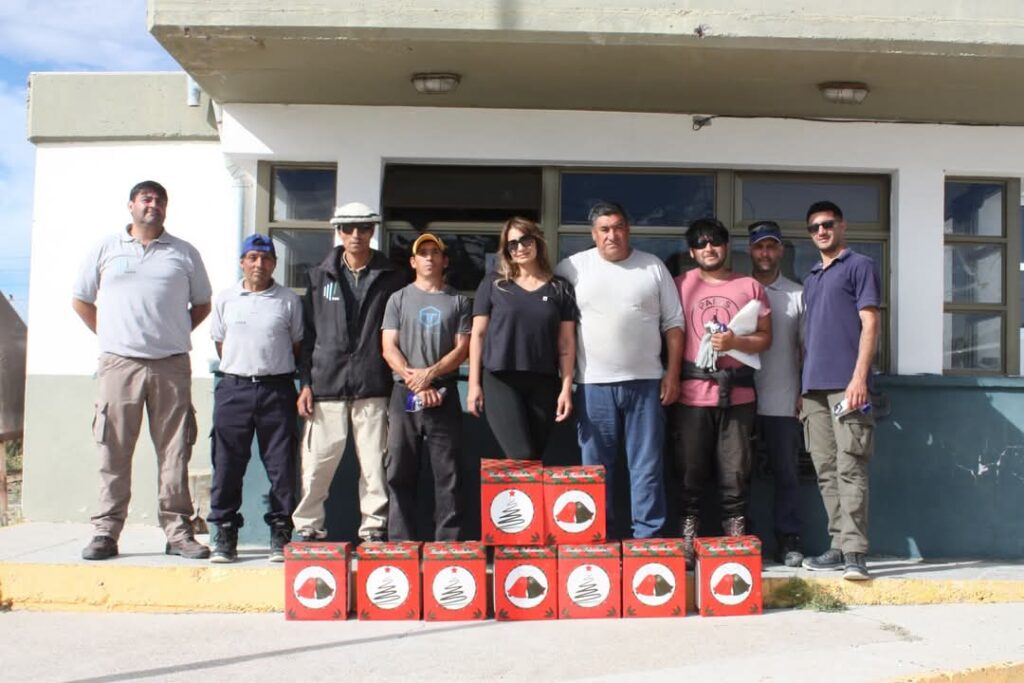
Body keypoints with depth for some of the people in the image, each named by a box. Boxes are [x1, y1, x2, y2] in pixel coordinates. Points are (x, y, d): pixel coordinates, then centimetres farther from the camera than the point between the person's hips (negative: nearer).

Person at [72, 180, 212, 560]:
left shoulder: (184, 254, 11)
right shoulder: (106, 250, 11)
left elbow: (202, 304, 18)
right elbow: (81, 301, 16)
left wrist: (175, 334, 8)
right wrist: (110, 336, 9)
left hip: (172, 366, 1)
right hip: (119, 364, 0)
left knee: (174, 452, 2)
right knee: (113, 452, 0)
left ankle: (178, 532, 7)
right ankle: (106, 532, 7)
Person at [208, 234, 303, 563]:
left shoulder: (289, 300, 5)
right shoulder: (225, 299, 10)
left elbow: (298, 344, 10)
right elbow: (220, 344, 15)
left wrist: (276, 370, 7)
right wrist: (238, 372, 11)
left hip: (276, 389, -1)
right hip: (234, 388, 1)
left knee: (281, 465, 0)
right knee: (227, 464, 2)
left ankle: (280, 533, 10)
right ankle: (225, 534, 11)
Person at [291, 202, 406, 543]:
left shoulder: (391, 278, 7)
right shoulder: (319, 276, 11)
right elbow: (307, 332, 10)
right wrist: (305, 383, 3)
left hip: (373, 387, -1)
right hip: (326, 384, 1)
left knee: (374, 463, 1)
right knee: (316, 462, 1)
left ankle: (374, 529, 11)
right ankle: (308, 528, 14)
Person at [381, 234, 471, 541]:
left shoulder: (458, 301, 11)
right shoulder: (399, 299, 11)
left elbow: (462, 349, 3)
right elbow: (389, 348, 3)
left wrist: (430, 373, -12)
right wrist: (416, 383, -9)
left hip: (444, 394, 0)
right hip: (405, 394, 1)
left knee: (447, 474, -1)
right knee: (400, 473, 1)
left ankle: (448, 543, 4)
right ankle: (400, 544, 6)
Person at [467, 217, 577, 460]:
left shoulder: (559, 288, 9)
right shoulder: (493, 283, 6)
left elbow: (566, 343, 8)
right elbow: (478, 334, 5)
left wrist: (566, 387, 1)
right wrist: (474, 383, -1)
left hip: (544, 383, 2)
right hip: (500, 380, -2)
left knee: (535, 459, 6)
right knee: (522, 458, -13)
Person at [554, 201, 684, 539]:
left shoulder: (653, 267, 7)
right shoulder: (573, 268, 4)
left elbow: (673, 324, 9)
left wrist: (672, 373, 2)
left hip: (646, 382, 1)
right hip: (593, 383, 0)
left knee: (647, 465, 3)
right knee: (595, 466, 5)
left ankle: (648, 536, 11)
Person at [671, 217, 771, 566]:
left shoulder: (750, 287, 12)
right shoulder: (681, 285, 8)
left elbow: (764, 337, 10)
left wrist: (735, 342, -9)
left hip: (736, 393, 1)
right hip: (690, 394, -1)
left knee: (735, 472, 3)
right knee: (689, 471, 1)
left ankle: (736, 538, 11)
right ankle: (687, 543, 7)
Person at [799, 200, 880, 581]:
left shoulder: (859, 267, 3)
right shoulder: (811, 279, 23)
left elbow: (870, 324, -5)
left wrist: (859, 377, -16)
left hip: (845, 384, -7)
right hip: (814, 386, 7)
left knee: (849, 467, -11)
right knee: (826, 471, 6)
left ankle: (855, 552, -12)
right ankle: (839, 547, 11)